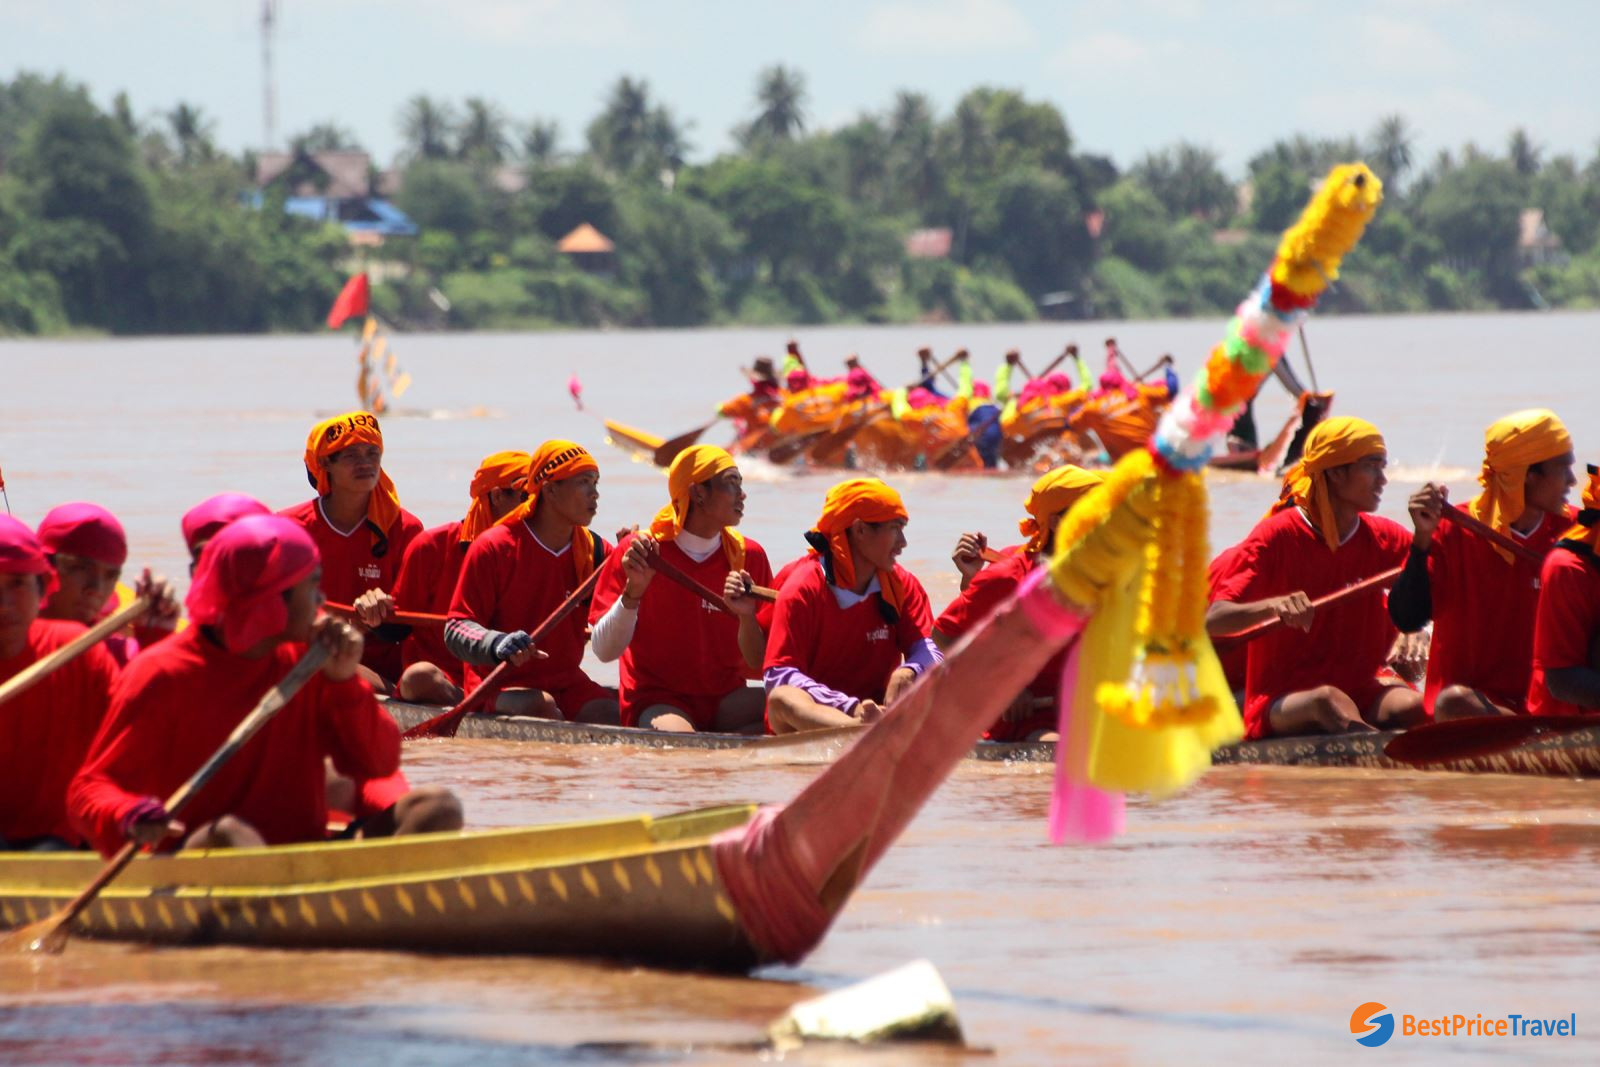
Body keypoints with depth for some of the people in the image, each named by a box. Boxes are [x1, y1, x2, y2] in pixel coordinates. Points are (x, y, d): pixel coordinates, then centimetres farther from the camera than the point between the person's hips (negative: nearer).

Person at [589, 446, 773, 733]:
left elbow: (758, 665, 5)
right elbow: (604, 652, -10)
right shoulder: (637, 552, -3)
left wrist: (746, 617, -15)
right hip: (656, 698, -5)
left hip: (725, 699, 5)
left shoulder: (749, 556, 6)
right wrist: (634, 590, -23)